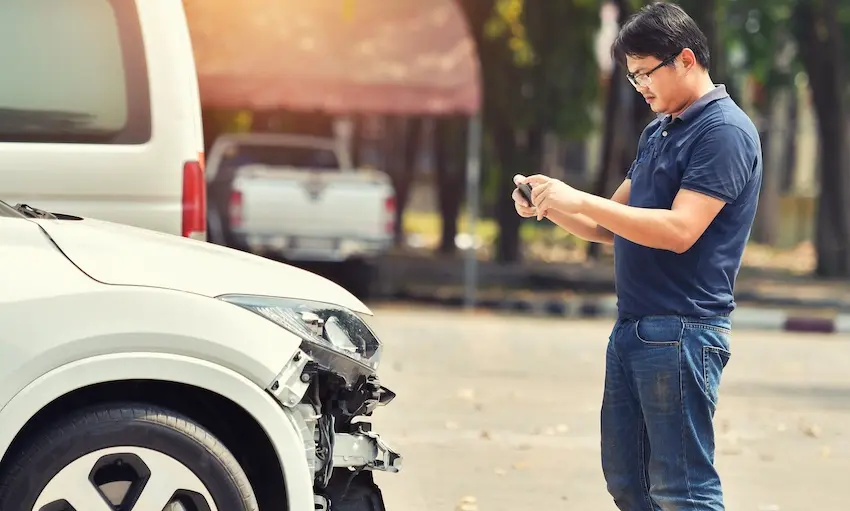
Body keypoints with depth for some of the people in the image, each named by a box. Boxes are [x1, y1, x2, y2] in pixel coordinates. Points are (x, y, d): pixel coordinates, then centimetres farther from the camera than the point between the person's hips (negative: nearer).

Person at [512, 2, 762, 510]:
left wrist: (578, 199, -19)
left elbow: (679, 230, -21)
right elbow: (612, 227, 21)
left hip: (682, 331, -9)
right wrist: (549, 207, 3)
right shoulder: (657, 133, 17)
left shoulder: (725, 131, -11)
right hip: (632, 329, 9)